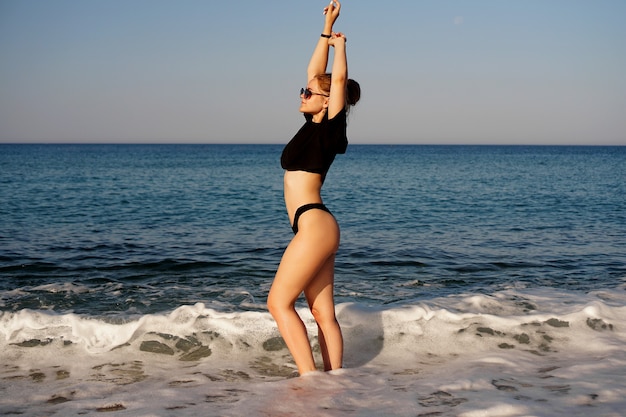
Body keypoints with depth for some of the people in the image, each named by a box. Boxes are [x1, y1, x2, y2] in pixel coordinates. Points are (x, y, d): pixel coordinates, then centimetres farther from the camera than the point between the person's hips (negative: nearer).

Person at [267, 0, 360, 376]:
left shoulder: (330, 128, -5)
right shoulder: (313, 126, 15)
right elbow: (316, 72, 22)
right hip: (314, 229, 9)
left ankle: (309, 377, -10)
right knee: (323, 313, 5)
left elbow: (339, 78, -13)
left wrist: (340, 44, 3)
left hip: (315, 225, -9)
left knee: (279, 302, -9)